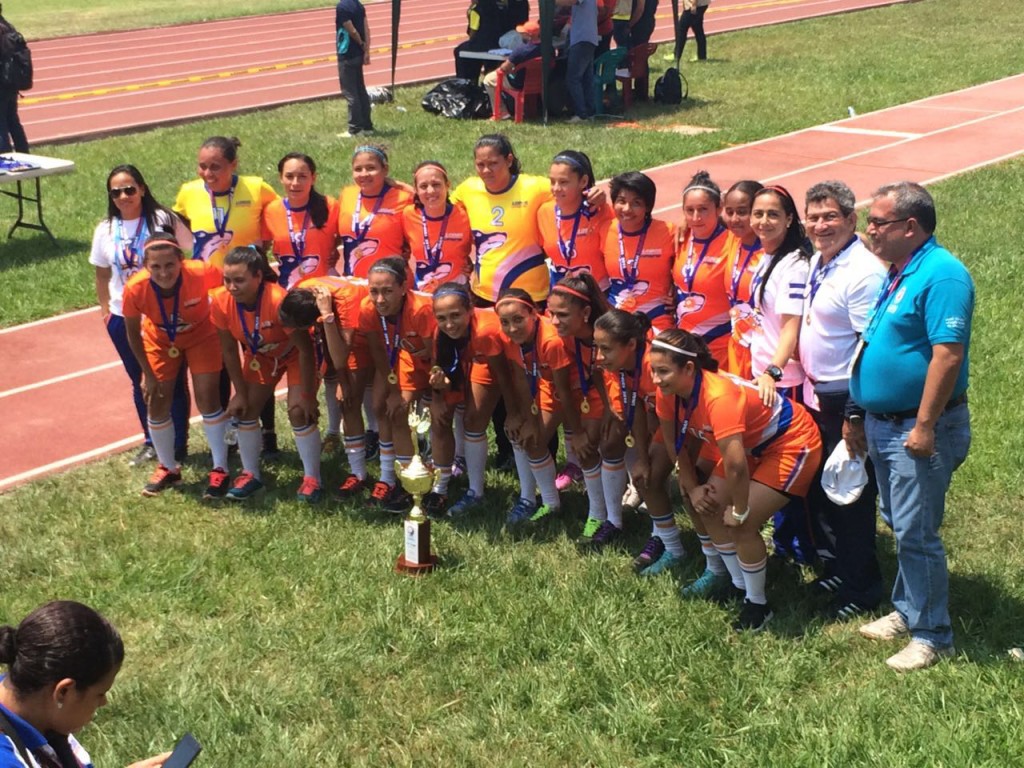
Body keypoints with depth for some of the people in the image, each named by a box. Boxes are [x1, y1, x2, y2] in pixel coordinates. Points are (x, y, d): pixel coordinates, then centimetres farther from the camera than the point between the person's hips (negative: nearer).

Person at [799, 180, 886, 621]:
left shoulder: (864, 272, -21)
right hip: (817, 395, 9)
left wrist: (856, 415, -23)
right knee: (821, 489, 20)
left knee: (852, 496, 2)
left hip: (846, 400, -9)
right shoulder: (818, 262, 8)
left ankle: (860, 591, 16)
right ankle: (842, 566, 37)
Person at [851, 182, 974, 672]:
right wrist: (862, 418, 19)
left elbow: (948, 354, -25)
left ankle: (932, 636, 7)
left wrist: (924, 425, -26)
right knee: (900, 525, 19)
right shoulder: (897, 274, 12)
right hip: (884, 424, 10)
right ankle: (907, 611, 33)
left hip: (919, 428, -9)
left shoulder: (941, 275, -19)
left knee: (915, 533, -4)